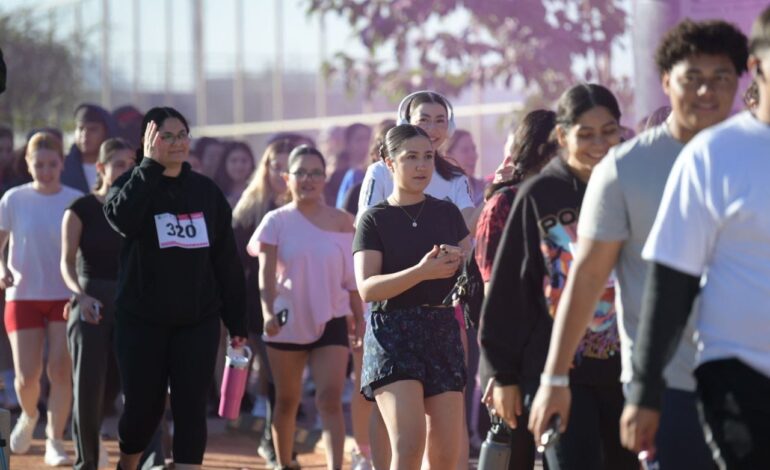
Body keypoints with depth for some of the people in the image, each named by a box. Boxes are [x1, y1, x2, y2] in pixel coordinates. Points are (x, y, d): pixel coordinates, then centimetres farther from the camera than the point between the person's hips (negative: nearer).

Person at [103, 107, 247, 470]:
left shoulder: (206, 191, 7)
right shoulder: (133, 185, -2)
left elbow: (226, 259, 9)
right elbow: (122, 218, -27)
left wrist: (236, 320, 7)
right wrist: (150, 165, -24)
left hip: (198, 320, 2)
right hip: (142, 320, -2)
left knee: (191, 406, -4)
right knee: (143, 406, 4)